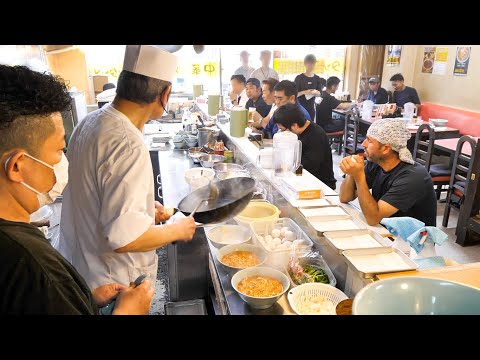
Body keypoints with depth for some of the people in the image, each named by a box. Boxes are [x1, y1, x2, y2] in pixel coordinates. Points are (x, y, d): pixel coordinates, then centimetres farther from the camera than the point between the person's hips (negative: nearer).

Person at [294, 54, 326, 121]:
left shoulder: (317, 78, 6)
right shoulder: (299, 78, -6)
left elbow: (320, 94, 7)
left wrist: (315, 92, -16)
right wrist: (303, 92, -25)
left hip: (311, 108, 4)